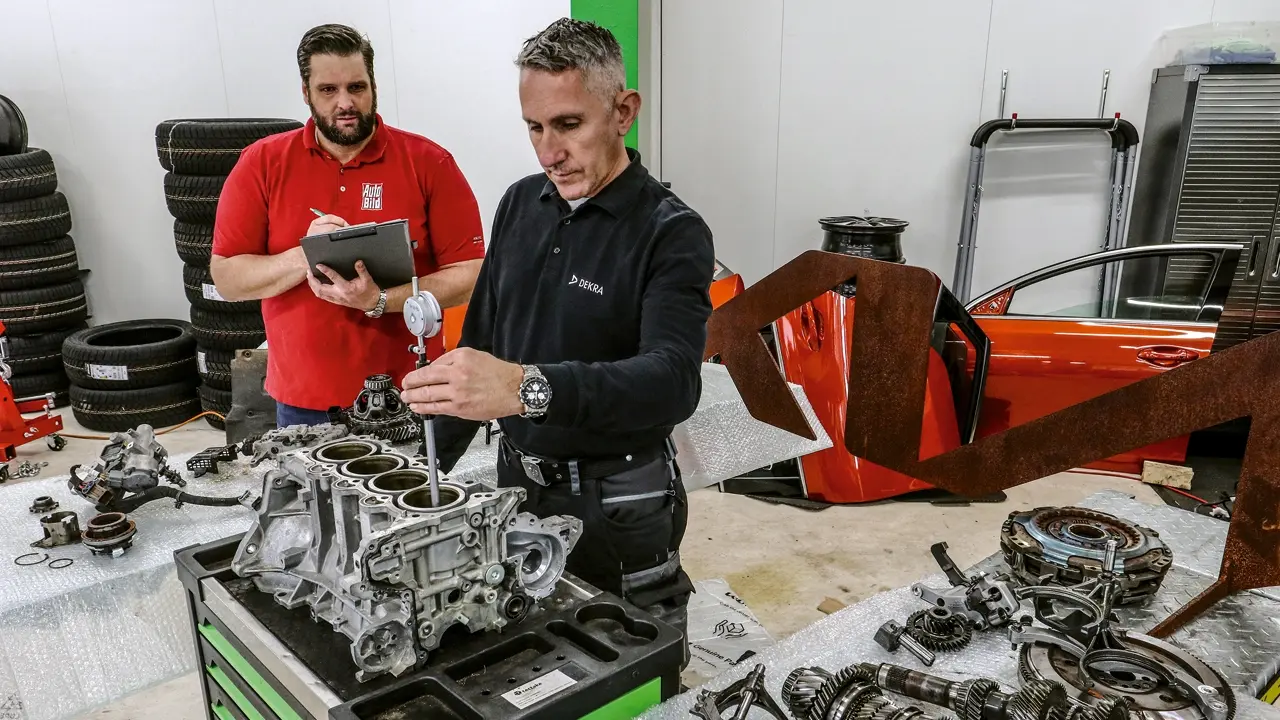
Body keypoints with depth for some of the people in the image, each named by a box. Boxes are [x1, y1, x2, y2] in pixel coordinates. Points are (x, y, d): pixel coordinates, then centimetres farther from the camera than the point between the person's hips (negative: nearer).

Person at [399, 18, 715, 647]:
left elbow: (673, 381, -33)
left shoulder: (672, 235, -17)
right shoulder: (520, 204, 2)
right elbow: (481, 339, 11)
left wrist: (529, 388, -48)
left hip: (619, 499, -5)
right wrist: (429, 465, 8)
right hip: (518, 477, 6)